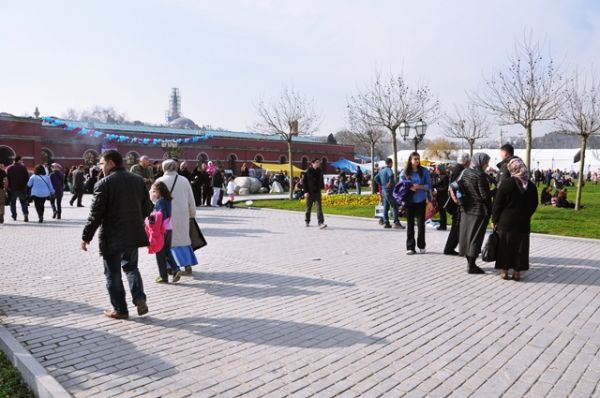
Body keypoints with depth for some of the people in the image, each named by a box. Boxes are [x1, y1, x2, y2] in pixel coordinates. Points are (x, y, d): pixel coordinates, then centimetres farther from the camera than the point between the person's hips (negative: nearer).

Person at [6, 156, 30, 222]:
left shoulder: (9, 168, 2)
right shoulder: (23, 167, -2)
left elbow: (7, 179, 1)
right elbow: (27, 177, -4)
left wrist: (9, 187, 7)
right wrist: (25, 185, 4)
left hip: (12, 189, 1)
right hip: (22, 188, -1)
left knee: (13, 203, 11)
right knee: (23, 202, 6)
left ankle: (14, 217, 12)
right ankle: (26, 214, -11)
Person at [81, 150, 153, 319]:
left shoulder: (104, 183, -13)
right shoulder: (138, 180, 5)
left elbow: (95, 214, -14)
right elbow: (147, 209, 9)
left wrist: (86, 237, -4)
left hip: (112, 237, -5)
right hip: (134, 234, 6)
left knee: (113, 274, 8)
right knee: (131, 267, 21)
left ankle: (120, 309, 15)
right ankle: (140, 299, 7)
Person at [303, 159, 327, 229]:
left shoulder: (320, 171, 6)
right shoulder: (308, 171, -6)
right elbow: (304, 182, -5)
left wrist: (322, 187, 8)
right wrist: (305, 191, -11)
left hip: (317, 192, 3)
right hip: (310, 193, -3)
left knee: (319, 208, -8)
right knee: (309, 208, 10)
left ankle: (321, 223, -13)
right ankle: (307, 222, 28)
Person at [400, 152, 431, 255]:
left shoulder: (424, 171, 0)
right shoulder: (404, 172, 0)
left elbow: (429, 186, 1)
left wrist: (419, 186, -17)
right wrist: (409, 188, -18)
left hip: (421, 201, 0)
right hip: (409, 201, 0)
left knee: (421, 223, 4)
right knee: (410, 224, 5)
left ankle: (421, 246, 19)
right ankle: (410, 247, 12)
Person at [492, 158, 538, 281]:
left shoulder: (506, 183, -11)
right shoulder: (531, 185, 1)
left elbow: (498, 203, -10)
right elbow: (534, 204, 10)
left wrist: (494, 219, -1)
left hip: (506, 221, -3)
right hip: (523, 222, 3)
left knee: (505, 247, 6)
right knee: (520, 247, 10)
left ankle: (504, 271, 10)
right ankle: (517, 272, 14)